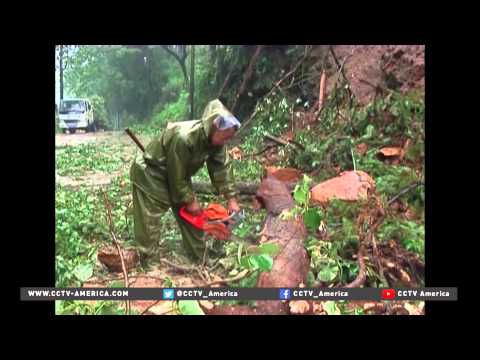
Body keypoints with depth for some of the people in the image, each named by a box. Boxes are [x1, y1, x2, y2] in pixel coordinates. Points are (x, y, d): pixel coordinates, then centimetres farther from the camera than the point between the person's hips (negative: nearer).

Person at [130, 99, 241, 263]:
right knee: (149, 224, -7)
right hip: (150, 175, -8)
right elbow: (177, 177, -28)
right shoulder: (183, 138, -38)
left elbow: (222, 168, -8)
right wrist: (189, 201, -17)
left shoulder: (216, 139, -15)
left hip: (178, 176, 8)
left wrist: (231, 198, -12)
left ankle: (200, 261, 21)